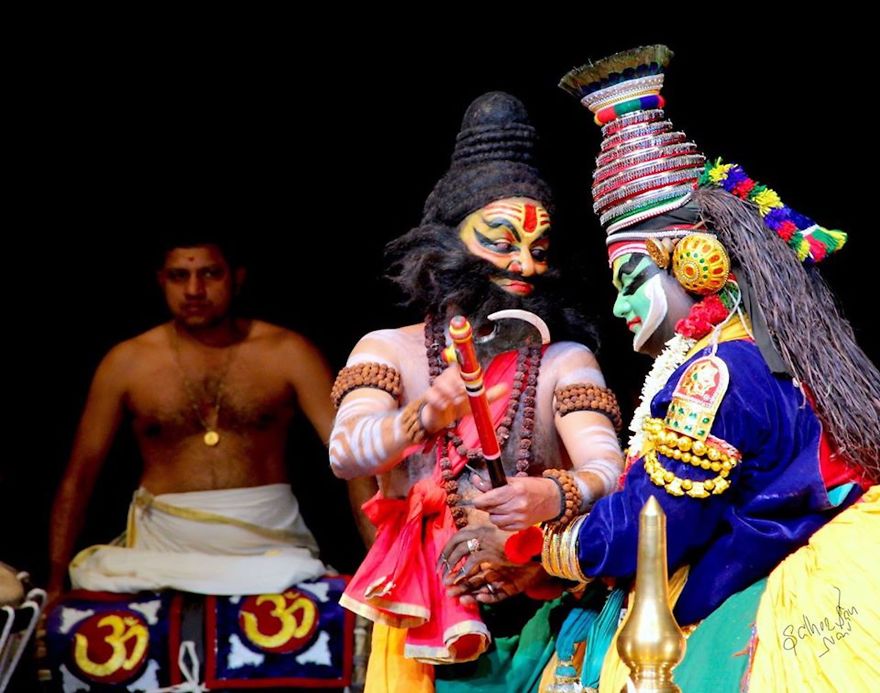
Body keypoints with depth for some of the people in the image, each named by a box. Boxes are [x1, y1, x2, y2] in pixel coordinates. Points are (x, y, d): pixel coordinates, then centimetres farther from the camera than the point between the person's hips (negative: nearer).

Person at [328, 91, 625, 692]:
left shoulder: (565, 361, 2)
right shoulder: (387, 350, 2)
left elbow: (608, 473, -14)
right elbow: (346, 454, -15)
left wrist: (553, 496, -37)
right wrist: (424, 418, -36)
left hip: (533, 622, 0)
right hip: (422, 633, 0)